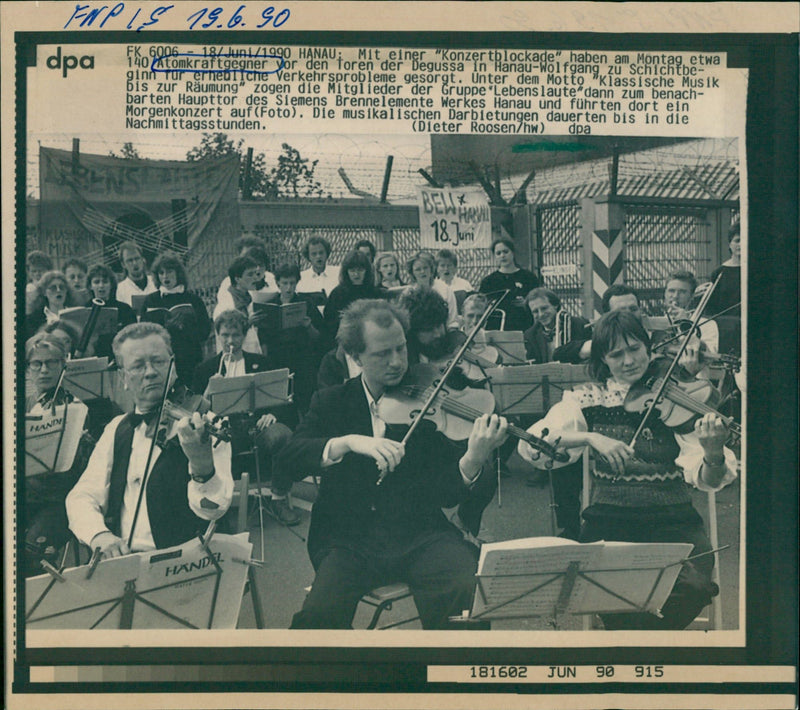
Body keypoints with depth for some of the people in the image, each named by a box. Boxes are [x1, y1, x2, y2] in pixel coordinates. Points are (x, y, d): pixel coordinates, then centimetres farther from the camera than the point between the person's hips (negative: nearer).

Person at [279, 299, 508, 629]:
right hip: (349, 539, 1)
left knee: (472, 595, -28)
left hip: (420, 536, 0)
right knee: (318, 615, -27)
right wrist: (348, 442, -24)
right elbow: (290, 453, -7)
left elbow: (446, 494, -2)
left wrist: (472, 461, -24)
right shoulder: (331, 401, 10)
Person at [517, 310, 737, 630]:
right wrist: (589, 437, -24)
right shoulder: (589, 399, 5)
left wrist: (714, 453, -33)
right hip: (610, 522, 0)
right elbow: (530, 444, -10)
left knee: (692, 585, -28)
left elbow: (704, 479, -10)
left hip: (672, 521, 1)